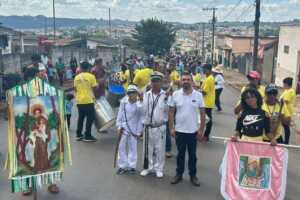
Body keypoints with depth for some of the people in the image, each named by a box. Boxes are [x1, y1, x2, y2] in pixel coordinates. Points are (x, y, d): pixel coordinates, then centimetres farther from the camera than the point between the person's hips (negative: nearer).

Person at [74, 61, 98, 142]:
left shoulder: (77, 77, 5)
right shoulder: (91, 76, -9)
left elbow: (75, 88, 9)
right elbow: (95, 88, -10)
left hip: (79, 100, 6)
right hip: (88, 100, -5)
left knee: (81, 117, 16)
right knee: (90, 118, 3)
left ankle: (79, 135, 21)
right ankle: (87, 136, 3)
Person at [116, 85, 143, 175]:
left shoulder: (139, 105, -12)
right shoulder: (123, 102, -4)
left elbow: (140, 119, -6)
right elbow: (120, 115, 4)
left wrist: (139, 131, -4)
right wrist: (119, 126, 1)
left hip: (134, 128, -2)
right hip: (124, 127, 2)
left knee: (133, 147, 7)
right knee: (122, 146, 5)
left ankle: (132, 166, 20)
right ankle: (122, 166, 16)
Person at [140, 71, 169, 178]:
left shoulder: (165, 95, -8)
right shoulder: (145, 95, 4)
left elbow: (169, 110, -11)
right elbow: (142, 110, 10)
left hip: (160, 127, -3)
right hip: (147, 127, 3)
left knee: (160, 149, 7)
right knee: (148, 148, 14)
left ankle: (159, 168, 23)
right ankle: (148, 167, 30)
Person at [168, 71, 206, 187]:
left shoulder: (198, 95, -4)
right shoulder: (175, 94, -4)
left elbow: (202, 113, -1)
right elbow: (171, 112, 1)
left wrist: (201, 130, -3)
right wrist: (171, 128, -4)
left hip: (193, 131, 0)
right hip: (179, 130, 0)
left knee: (192, 154, 12)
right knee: (180, 154, 13)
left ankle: (193, 175, 26)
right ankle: (179, 174, 27)